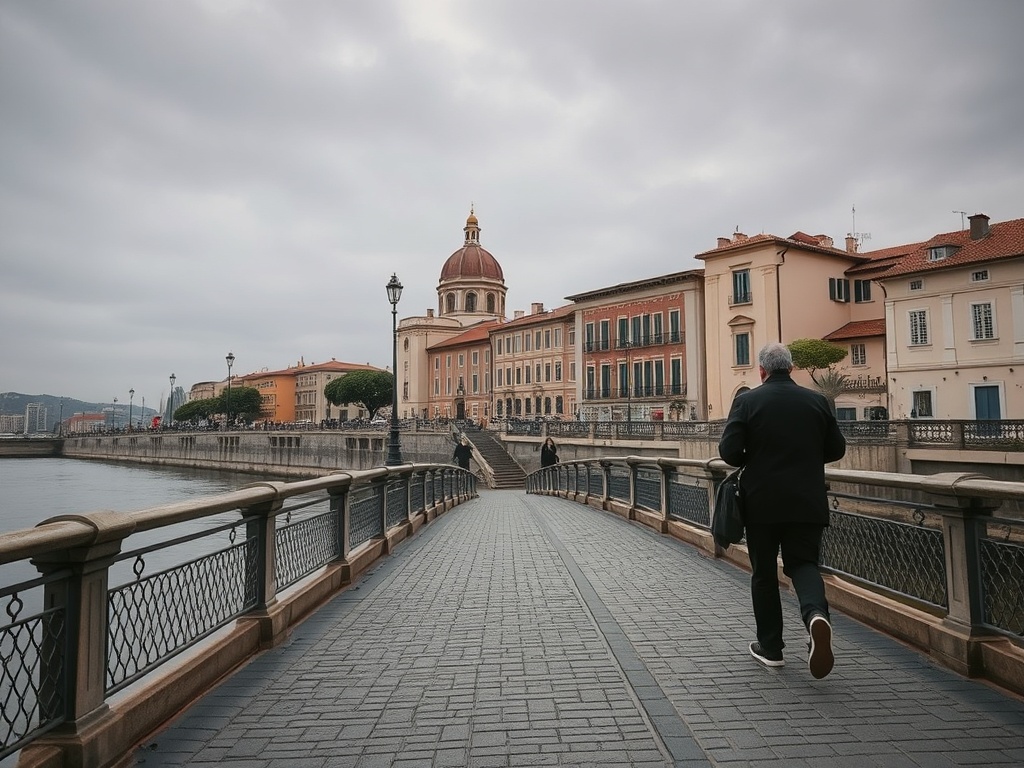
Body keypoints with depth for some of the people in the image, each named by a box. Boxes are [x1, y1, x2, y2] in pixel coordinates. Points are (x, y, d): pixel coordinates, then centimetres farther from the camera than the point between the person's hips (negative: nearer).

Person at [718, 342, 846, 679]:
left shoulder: (747, 401, -8)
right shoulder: (817, 401, 2)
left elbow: (728, 450, -14)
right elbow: (837, 449, 8)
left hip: (762, 502, -2)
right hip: (807, 502, 2)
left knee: (764, 572, 11)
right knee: (803, 562, 12)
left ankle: (770, 647, 19)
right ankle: (816, 614, -18)